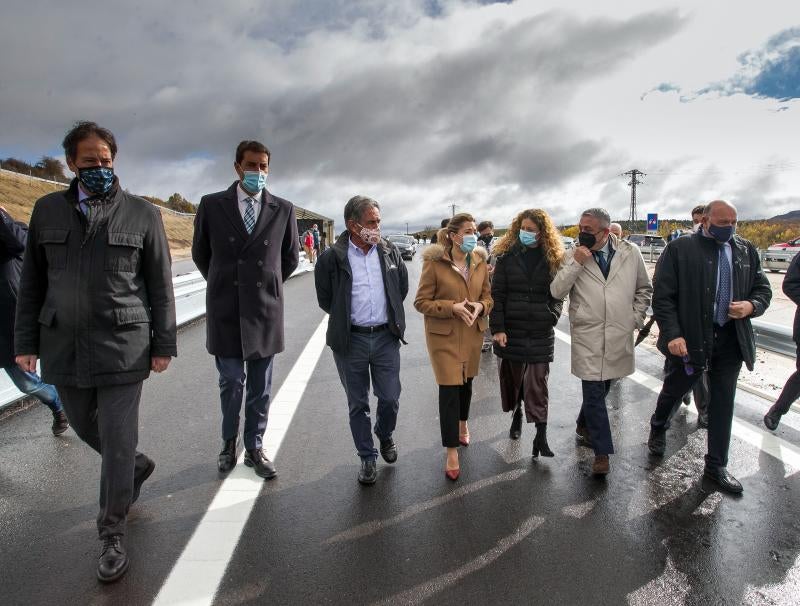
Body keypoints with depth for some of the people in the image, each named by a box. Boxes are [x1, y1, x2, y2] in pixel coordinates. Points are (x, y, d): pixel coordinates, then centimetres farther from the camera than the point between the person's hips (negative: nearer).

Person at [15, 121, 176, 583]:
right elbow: (33, 282, 9)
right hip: (63, 347, 4)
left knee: (118, 442, 0)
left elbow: (160, 286, 0)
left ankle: (113, 536, 17)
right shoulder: (47, 210, 7)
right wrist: (26, 341, 5)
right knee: (86, 428, 19)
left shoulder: (144, 214, -1)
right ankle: (137, 467, 48)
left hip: (123, 348, -4)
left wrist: (164, 345, -3)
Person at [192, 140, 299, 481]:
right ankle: (229, 442, 30)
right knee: (231, 382, 7)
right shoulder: (212, 205, 0)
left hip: (265, 310, 1)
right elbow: (201, 253, 12)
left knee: (260, 387, 9)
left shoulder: (283, 209, 1)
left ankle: (254, 449, 25)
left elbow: (290, 257, 13)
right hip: (225, 310, 0)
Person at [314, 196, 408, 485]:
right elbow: (325, 299, 2)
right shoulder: (331, 258, -9)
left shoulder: (390, 252, 0)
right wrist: (347, 320, 8)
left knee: (390, 399, 8)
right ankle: (368, 458, 27)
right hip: (350, 340, -2)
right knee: (358, 404, 10)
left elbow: (403, 287, 14)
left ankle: (385, 436, 40)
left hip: (386, 337, 2)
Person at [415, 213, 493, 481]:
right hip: (443, 335, -5)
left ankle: (462, 424, 49)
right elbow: (421, 302, -10)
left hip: (472, 333, 5)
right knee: (449, 388, -6)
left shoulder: (479, 262, 2)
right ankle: (452, 452, 6)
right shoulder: (434, 263, -13)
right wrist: (452, 307, -23)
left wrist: (481, 306, -13)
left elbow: (488, 296, 10)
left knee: (466, 382, 20)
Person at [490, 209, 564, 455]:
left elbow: (558, 293, 9)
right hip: (511, 331, 1)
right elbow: (497, 294, -3)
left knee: (538, 383, -1)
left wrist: (552, 316, -8)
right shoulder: (507, 256, 0)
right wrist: (497, 328, -9)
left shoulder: (553, 259, 3)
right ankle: (516, 415, 37)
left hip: (540, 333, 0)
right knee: (512, 377, 12)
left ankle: (541, 435, 5)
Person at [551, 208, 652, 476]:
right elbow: (557, 292, -10)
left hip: (620, 336, 3)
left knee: (602, 387, 18)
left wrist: (636, 318, 4)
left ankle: (584, 426, 43)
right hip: (587, 336, -2)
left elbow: (644, 289, 12)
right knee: (594, 391, -3)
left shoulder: (631, 253, 0)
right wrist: (576, 263, -17)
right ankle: (602, 452, 8)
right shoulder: (573, 256, -2)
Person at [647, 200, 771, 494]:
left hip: (731, 340, 4)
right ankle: (658, 428, 47)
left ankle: (716, 466, 25)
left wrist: (752, 305, -9)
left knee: (723, 403, 11)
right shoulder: (680, 249, -8)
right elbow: (663, 296, -11)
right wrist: (673, 334, -18)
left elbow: (763, 288, 14)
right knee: (673, 390, 16)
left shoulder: (746, 250, 6)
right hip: (689, 339, -4)